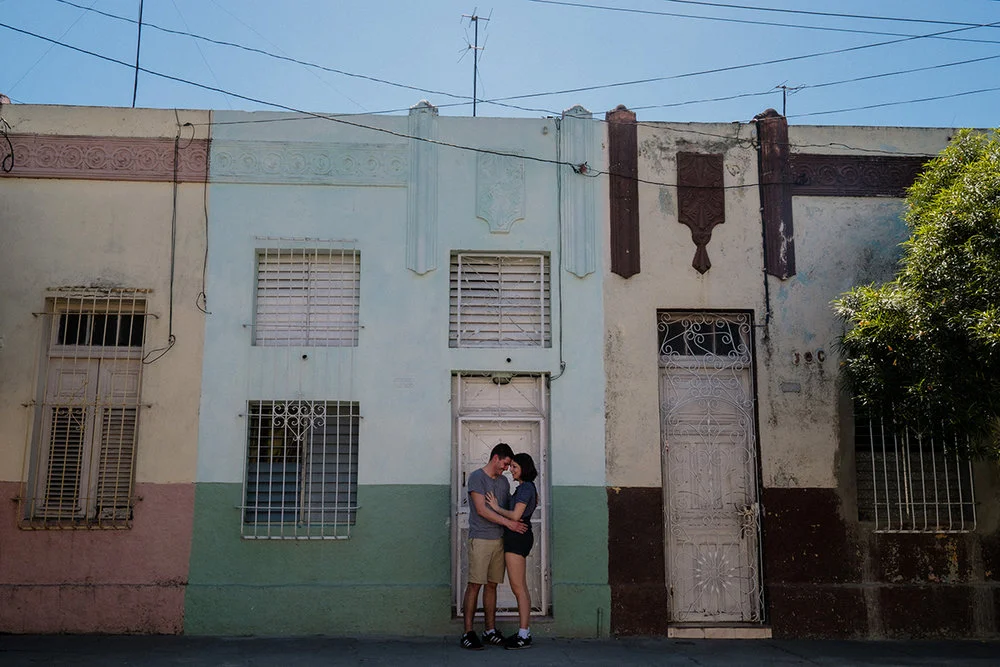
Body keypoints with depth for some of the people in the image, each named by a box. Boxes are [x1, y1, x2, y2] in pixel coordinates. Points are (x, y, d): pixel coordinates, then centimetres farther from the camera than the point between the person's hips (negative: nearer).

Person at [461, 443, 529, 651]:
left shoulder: (503, 481, 17)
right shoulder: (477, 477, -6)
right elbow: (482, 510, -13)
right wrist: (509, 523, -15)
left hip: (499, 539, 7)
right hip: (480, 539, -7)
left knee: (492, 585, 9)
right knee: (474, 585, -7)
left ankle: (490, 631, 15)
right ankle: (468, 633, -4)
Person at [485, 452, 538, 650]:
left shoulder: (526, 488, -13)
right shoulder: (526, 487, 17)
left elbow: (516, 515, -20)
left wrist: (497, 508, -7)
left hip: (517, 537, -10)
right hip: (518, 537, 10)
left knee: (518, 587, -7)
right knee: (521, 587, 13)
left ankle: (523, 637, -4)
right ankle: (525, 631, 18)